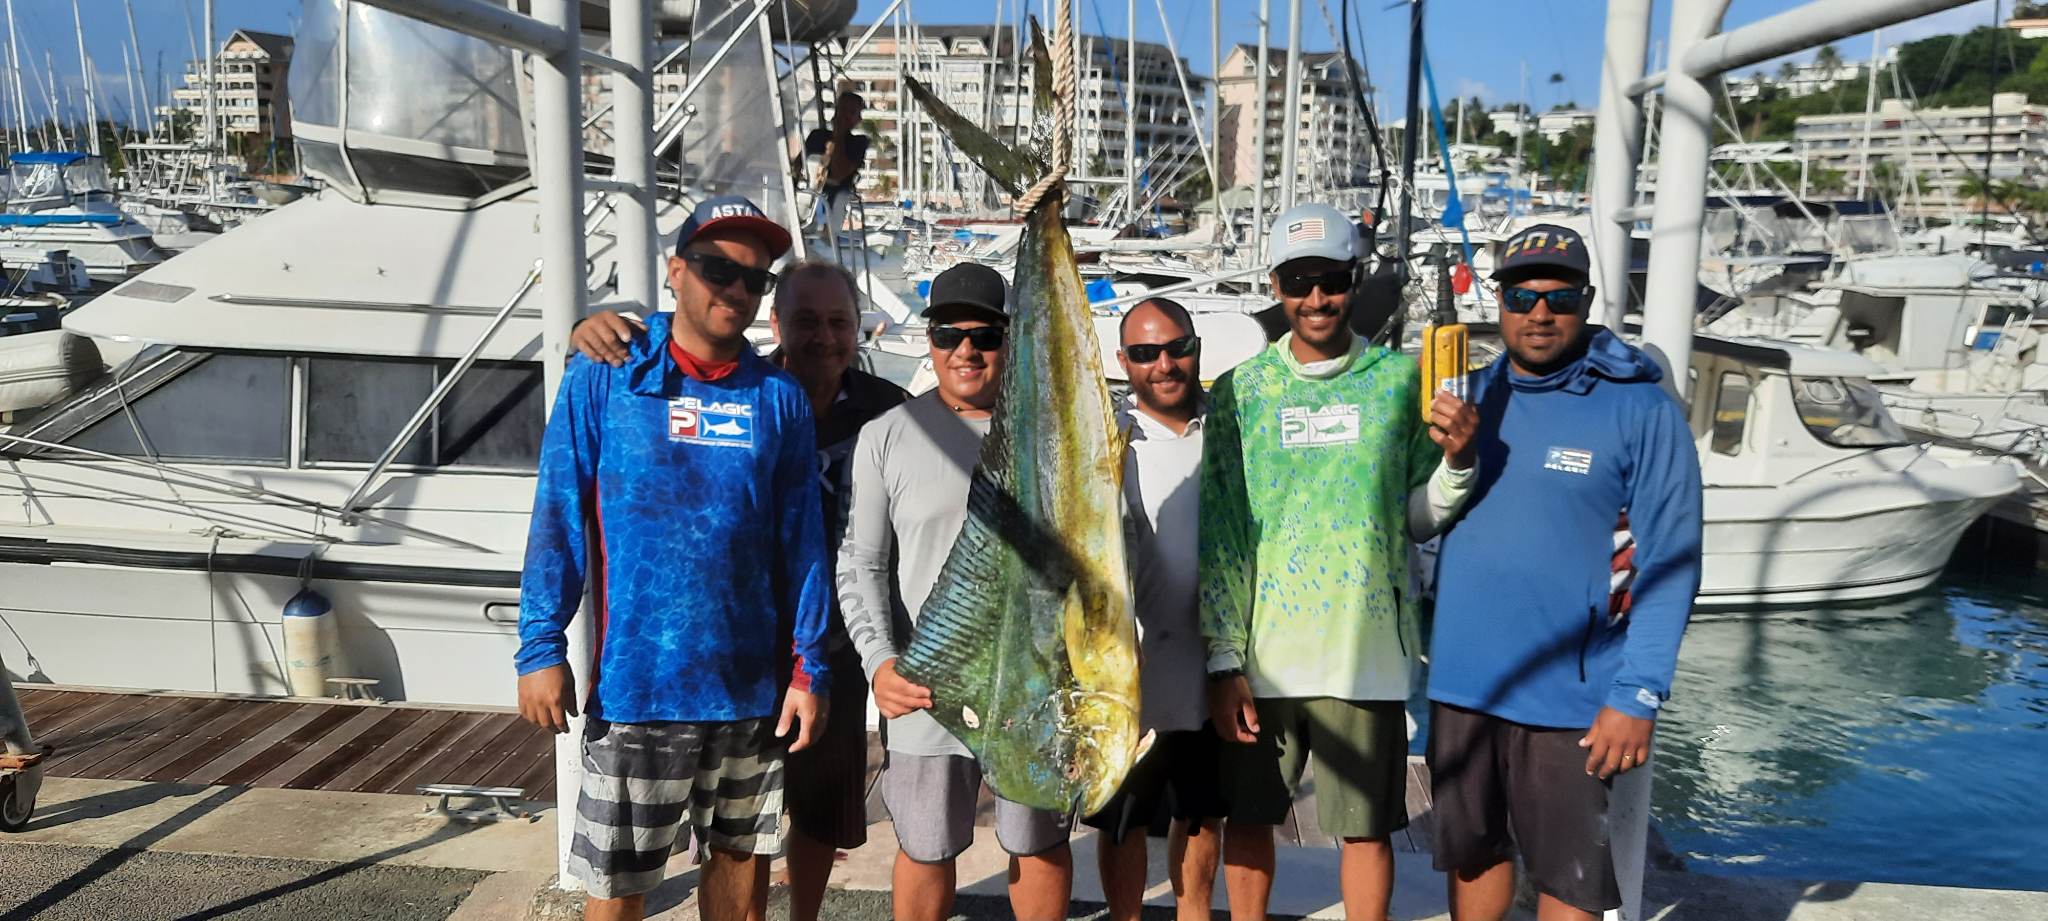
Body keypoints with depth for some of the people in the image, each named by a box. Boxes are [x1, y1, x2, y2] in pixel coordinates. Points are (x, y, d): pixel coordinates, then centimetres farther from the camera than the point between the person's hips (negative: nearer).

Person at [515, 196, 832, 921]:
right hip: (634, 685, -2)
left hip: (751, 685, 3)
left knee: (743, 858, 17)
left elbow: (801, 542, 4)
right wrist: (542, 647, -9)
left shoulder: (779, 398, 3)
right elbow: (557, 520, -4)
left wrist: (809, 668, 1)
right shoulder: (603, 379, -4)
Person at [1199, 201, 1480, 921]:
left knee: (1367, 828, 10)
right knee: (1247, 817, 13)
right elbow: (1220, 537, -1)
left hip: (1365, 654, 0)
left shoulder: (1401, 379, 2)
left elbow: (1418, 515, 7)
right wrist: (1225, 662, -5)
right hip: (1260, 654, 1)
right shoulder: (1238, 392, 0)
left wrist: (1457, 460, -13)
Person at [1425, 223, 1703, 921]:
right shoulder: (1469, 396, 6)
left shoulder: (1642, 410, -7)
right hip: (1459, 680, 4)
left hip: (1566, 693, -4)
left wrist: (1637, 696, -14)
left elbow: (1669, 562, -10)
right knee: (1473, 855, 19)